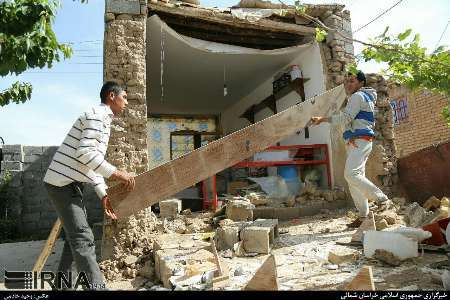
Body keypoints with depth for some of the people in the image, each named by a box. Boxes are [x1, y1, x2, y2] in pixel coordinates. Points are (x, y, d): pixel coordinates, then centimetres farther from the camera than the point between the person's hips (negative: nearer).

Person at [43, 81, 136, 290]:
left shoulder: (104, 120, 19)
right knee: (83, 238, -12)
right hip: (62, 182, -10)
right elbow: (84, 153, -25)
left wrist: (103, 195, 12)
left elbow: (92, 162, 18)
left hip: (70, 183, 10)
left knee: (75, 235, 17)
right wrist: (115, 173, -22)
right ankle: (97, 287, -10)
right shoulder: (97, 115, -12)